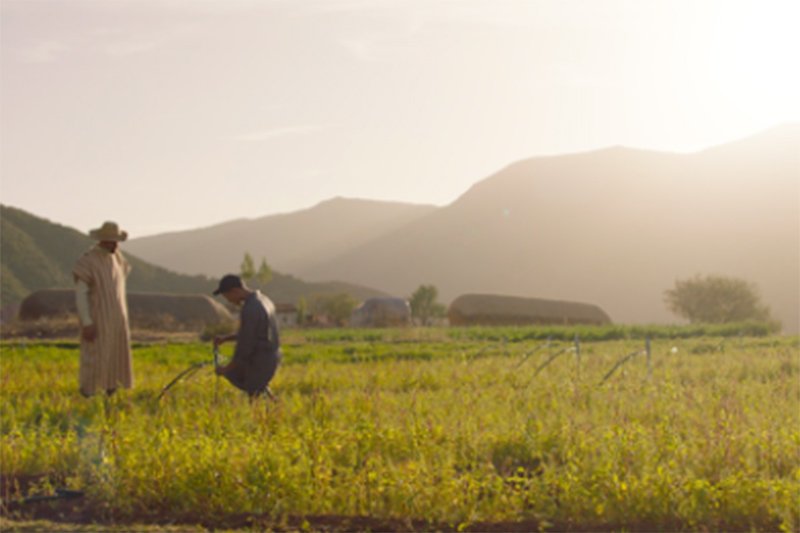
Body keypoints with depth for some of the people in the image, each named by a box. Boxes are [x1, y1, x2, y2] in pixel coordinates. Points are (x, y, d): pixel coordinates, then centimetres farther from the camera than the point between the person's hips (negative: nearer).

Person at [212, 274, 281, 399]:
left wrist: (227, 368, -8)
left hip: (260, 362, -10)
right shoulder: (263, 300, 7)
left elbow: (245, 346, -21)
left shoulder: (250, 310, -24)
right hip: (271, 356, 10)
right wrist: (224, 339, 12)